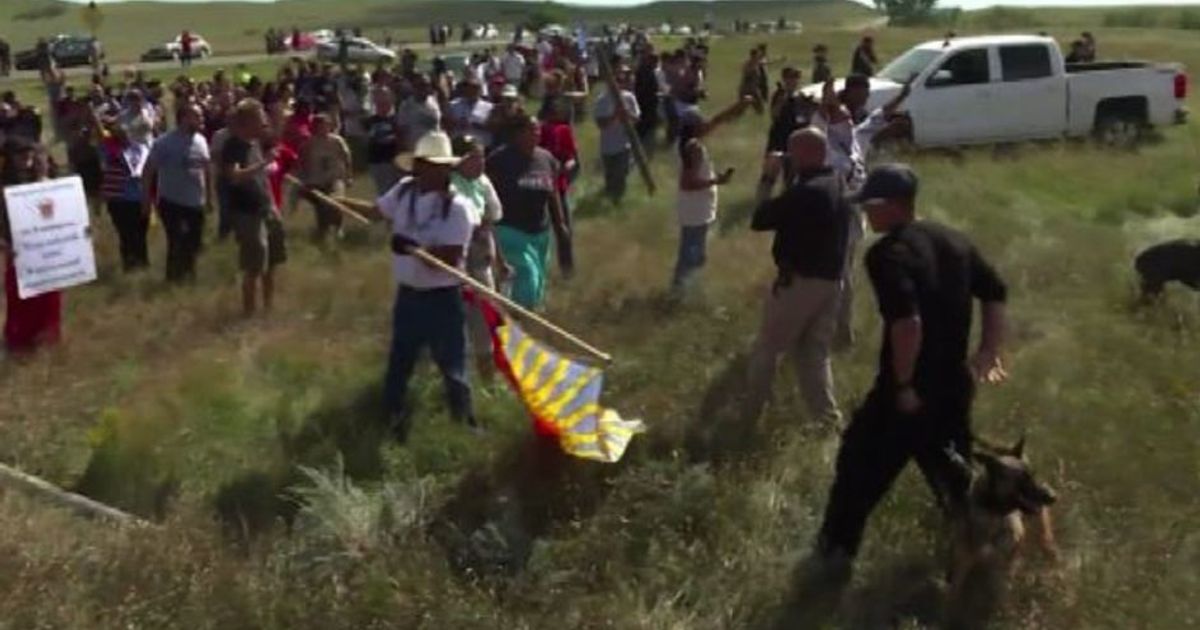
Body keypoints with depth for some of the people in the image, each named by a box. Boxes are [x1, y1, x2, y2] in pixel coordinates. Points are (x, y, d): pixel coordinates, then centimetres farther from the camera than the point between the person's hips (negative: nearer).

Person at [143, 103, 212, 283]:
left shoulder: (201, 140, 2)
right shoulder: (165, 143, -15)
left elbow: (206, 169, 12)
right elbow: (148, 171, -10)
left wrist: (209, 196, 14)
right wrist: (147, 198, -9)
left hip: (196, 203, 5)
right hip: (172, 202, -5)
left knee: (193, 243, 13)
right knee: (176, 244, -1)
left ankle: (188, 274, 34)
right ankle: (174, 278, 19)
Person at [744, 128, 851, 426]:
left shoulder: (805, 191, -23)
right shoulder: (838, 184, 7)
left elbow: (760, 220, -17)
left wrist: (767, 180, -7)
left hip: (800, 281, -8)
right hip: (832, 281, 8)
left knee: (768, 346, 9)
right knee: (816, 353, 14)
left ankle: (750, 408, 21)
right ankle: (827, 418, 11)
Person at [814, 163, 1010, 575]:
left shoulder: (887, 253, -20)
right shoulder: (954, 240, 6)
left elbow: (906, 323, -32)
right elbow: (996, 292, 12)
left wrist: (903, 385, -22)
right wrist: (989, 351, 11)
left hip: (910, 388, -7)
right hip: (954, 381, 7)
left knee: (861, 463, 11)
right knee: (951, 466, 26)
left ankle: (837, 548, 22)